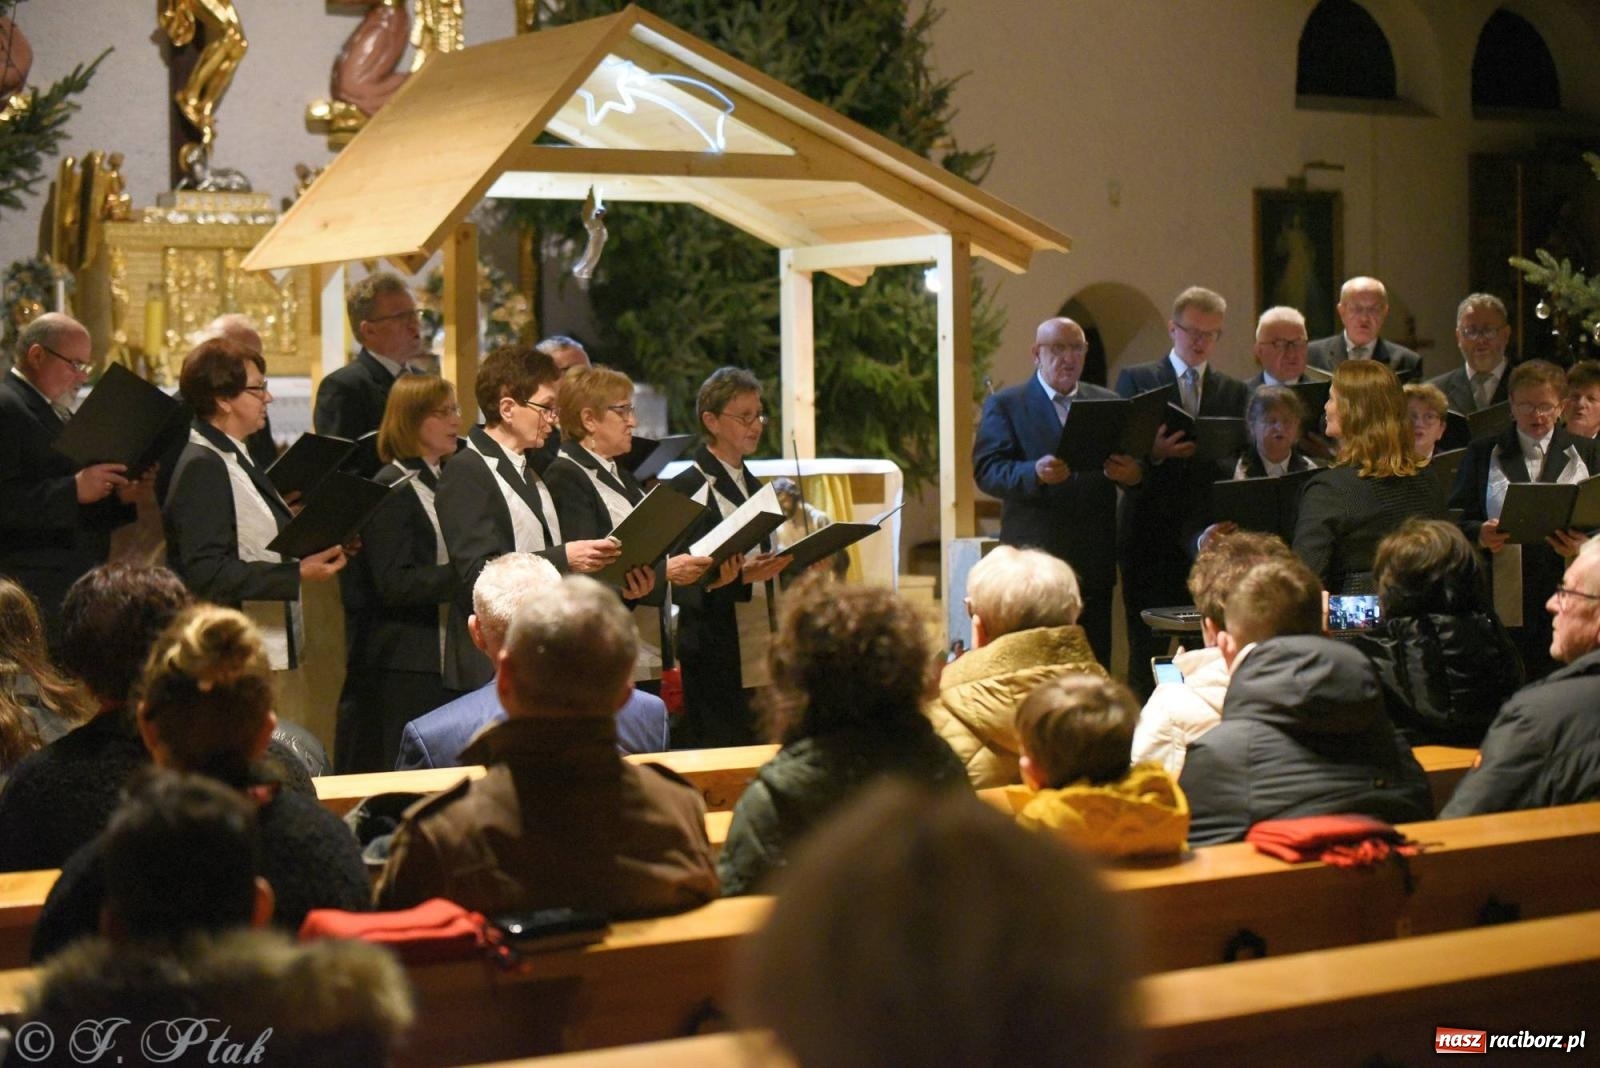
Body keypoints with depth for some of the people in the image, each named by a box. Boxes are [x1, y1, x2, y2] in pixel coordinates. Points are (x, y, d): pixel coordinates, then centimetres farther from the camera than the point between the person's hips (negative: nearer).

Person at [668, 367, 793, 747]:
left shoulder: (752, 484, 18)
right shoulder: (689, 488, -7)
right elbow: (685, 584, -13)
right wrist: (740, 576, -25)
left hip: (761, 657, 7)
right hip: (717, 661, -7)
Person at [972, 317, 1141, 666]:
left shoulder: (1108, 403, 15)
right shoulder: (1004, 406, 4)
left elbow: (1133, 468, 11)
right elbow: (987, 471, -7)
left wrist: (1132, 474, -13)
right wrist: (1034, 473, -26)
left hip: (1095, 563, 3)